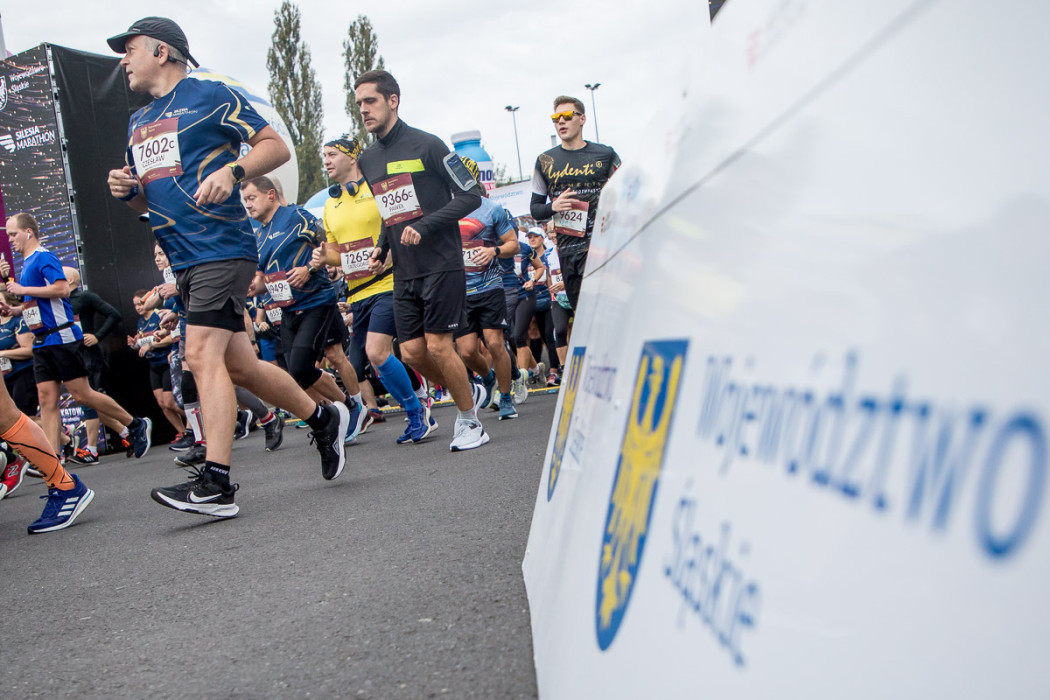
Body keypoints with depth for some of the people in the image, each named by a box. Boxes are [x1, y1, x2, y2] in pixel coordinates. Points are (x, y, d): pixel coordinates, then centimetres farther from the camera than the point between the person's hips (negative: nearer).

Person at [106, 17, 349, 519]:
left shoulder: (209, 96, 0)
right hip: (184, 260, 8)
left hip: (221, 246, -8)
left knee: (202, 354, -18)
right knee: (238, 365, 9)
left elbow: (276, 146, -3)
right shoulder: (138, 123, 23)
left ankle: (215, 483, -19)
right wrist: (126, 191, 7)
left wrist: (231, 170, -20)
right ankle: (323, 419, 25)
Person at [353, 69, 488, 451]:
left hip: (441, 264, -6)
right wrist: (380, 249, 8)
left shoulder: (426, 146, -7)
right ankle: (469, 392, 26)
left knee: (438, 345, -8)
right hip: (404, 273, 6)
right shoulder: (367, 161, 13)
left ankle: (470, 420, 10)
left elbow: (470, 195, -8)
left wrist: (425, 226, -17)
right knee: (412, 352, 1)